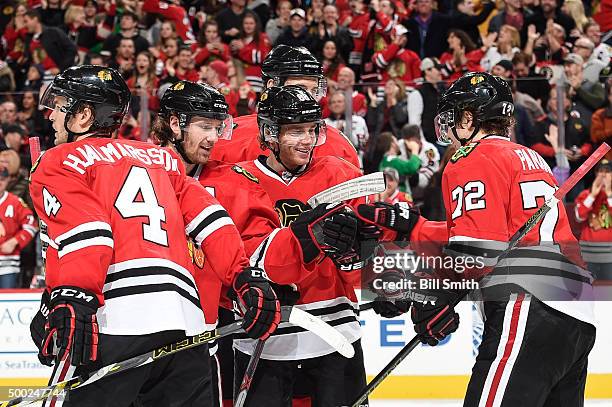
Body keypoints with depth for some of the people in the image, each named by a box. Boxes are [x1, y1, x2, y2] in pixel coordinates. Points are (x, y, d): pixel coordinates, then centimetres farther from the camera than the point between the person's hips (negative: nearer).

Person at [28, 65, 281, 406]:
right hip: (186, 322, 6)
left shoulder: (60, 162, 11)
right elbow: (210, 220, 17)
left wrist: (71, 299, -17)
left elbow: (84, 233, -6)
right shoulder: (162, 158, 28)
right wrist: (246, 277, 10)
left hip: (115, 322, -6)